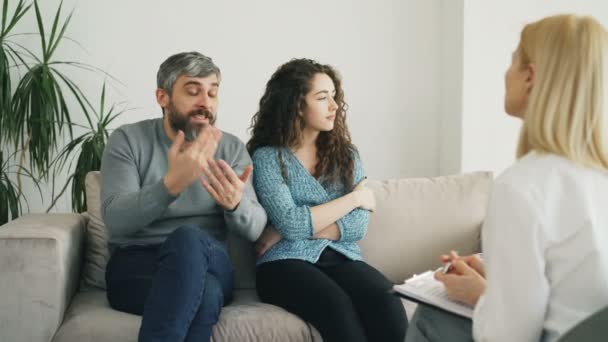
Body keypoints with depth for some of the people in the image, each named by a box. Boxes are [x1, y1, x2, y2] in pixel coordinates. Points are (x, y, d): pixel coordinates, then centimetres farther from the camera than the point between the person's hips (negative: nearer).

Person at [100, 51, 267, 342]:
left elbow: (254, 229, -1)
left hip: (209, 266, 3)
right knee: (203, 293, -38)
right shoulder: (128, 140, 0)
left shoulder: (232, 148, 7)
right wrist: (171, 184, -32)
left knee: (189, 239, -36)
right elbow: (115, 220, -14)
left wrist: (235, 203, -26)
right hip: (135, 265, -3)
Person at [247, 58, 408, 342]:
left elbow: (358, 226, 2)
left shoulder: (346, 153, 15)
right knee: (338, 307, -36)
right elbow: (290, 223, -12)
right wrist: (354, 197, -2)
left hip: (341, 258, 4)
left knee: (387, 303, -30)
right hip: (287, 262, -3)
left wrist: (294, 230, -8)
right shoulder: (267, 157, 2)